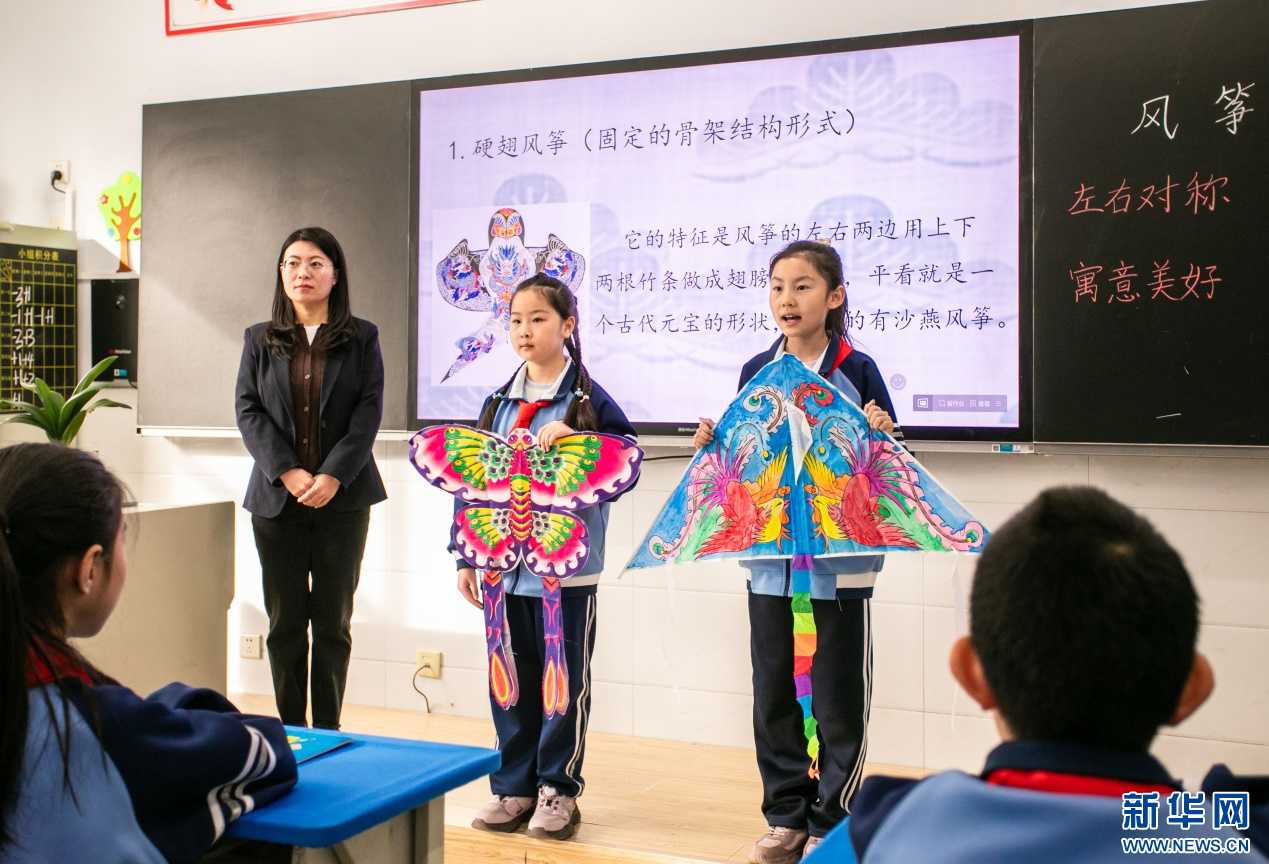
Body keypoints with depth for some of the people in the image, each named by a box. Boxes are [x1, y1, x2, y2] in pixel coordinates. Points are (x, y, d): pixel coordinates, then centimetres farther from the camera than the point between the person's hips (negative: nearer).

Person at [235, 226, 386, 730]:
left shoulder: (362, 338, 5)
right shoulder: (259, 340, 10)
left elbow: (369, 410, -3)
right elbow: (248, 411, 2)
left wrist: (333, 476, -14)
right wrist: (287, 472, -12)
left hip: (342, 497, -1)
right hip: (276, 497, 2)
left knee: (333, 621, 3)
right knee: (285, 621, 5)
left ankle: (328, 733, 11)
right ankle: (291, 730, 13)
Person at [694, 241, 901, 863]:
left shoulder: (856, 370, -5)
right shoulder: (755, 373, 5)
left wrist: (882, 435, -21)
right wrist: (711, 444, -5)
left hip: (841, 557, -4)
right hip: (769, 554, 4)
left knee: (839, 693, 4)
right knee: (772, 689, 11)